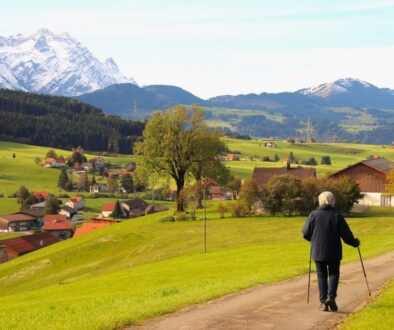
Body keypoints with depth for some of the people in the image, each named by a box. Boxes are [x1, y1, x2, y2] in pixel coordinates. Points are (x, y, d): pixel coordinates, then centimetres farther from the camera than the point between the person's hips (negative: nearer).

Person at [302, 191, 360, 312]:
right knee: (334, 274, 13)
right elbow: (346, 234, -4)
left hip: (318, 251, 1)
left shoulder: (313, 214, -4)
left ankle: (323, 302, 6)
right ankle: (331, 296, -8)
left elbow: (306, 233, 1)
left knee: (322, 276, 11)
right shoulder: (337, 215, -6)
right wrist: (354, 242, 15)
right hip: (334, 252, -1)